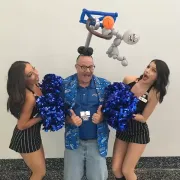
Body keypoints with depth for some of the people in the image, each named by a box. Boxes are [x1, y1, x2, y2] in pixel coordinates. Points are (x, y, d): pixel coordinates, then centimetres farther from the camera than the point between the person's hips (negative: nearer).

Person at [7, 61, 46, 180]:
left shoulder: (34, 85, -8)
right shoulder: (30, 98, -32)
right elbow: (22, 125, -23)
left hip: (33, 133, 8)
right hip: (26, 137, -8)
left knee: (41, 164, 28)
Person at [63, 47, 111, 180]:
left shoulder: (105, 85, -3)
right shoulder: (65, 85, -5)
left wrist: (102, 117, -19)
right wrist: (70, 120, -20)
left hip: (97, 140, 1)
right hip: (74, 140, 0)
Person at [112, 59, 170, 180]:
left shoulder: (154, 93, -18)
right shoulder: (128, 80, -10)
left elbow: (144, 118, -13)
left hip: (139, 133, -3)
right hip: (122, 129, 4)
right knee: (116, 169, 8)